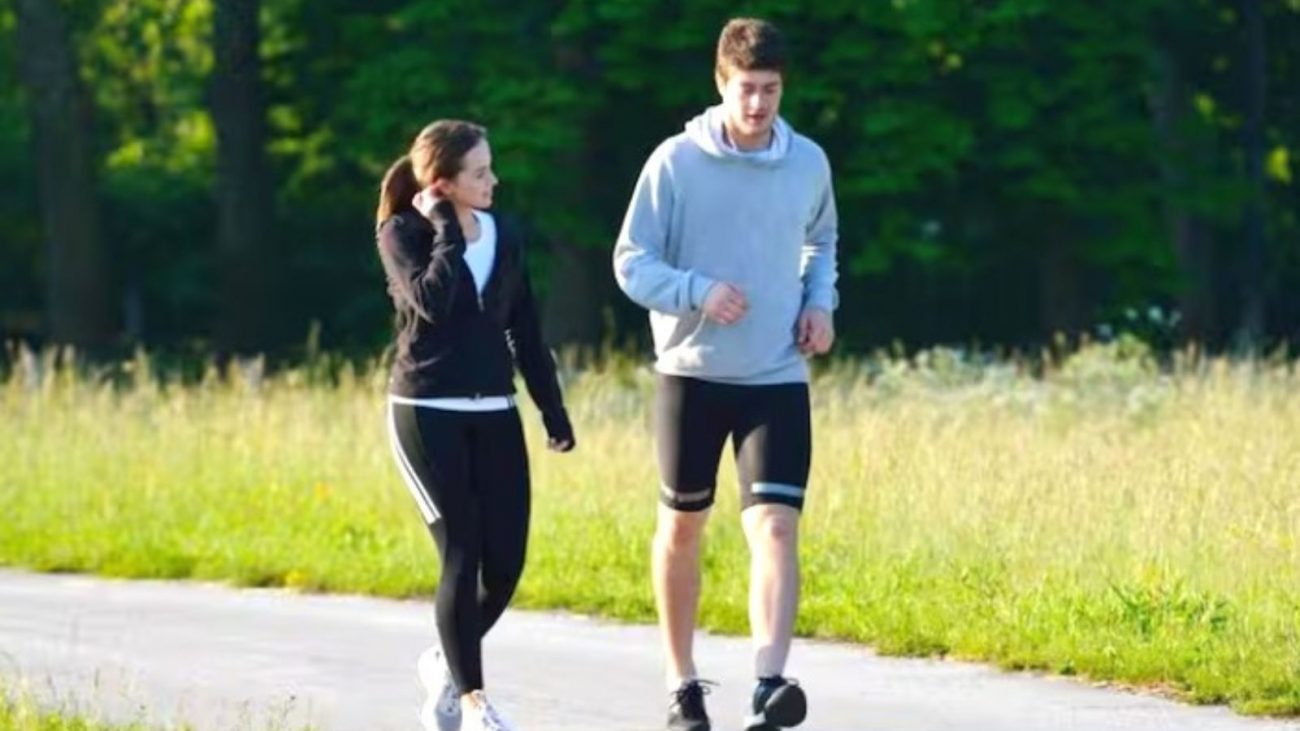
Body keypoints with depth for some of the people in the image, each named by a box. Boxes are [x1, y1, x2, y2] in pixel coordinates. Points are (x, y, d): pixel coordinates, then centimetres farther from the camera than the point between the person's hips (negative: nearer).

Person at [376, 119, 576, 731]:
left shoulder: (504, 237, 10)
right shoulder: (402, 235, -4)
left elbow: (525, 331, 14)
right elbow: (431, 301, -22)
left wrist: (552, 410, 12)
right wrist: (449, 230, -13)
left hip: (494, 414, 5)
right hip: (427, 413, -5)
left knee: (505, 565, -1)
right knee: (463, 557, -11)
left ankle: (447, 660, 26)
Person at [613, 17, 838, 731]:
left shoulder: (809, 163, 2)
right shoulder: (676, 162, -7)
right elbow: (631, 263, -5)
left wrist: (821, 302, 2)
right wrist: (698, 291, -22)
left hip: (778, 379, 1)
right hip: (692, 372, -1)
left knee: (775, 524, -16)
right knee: (682, 526, 11)